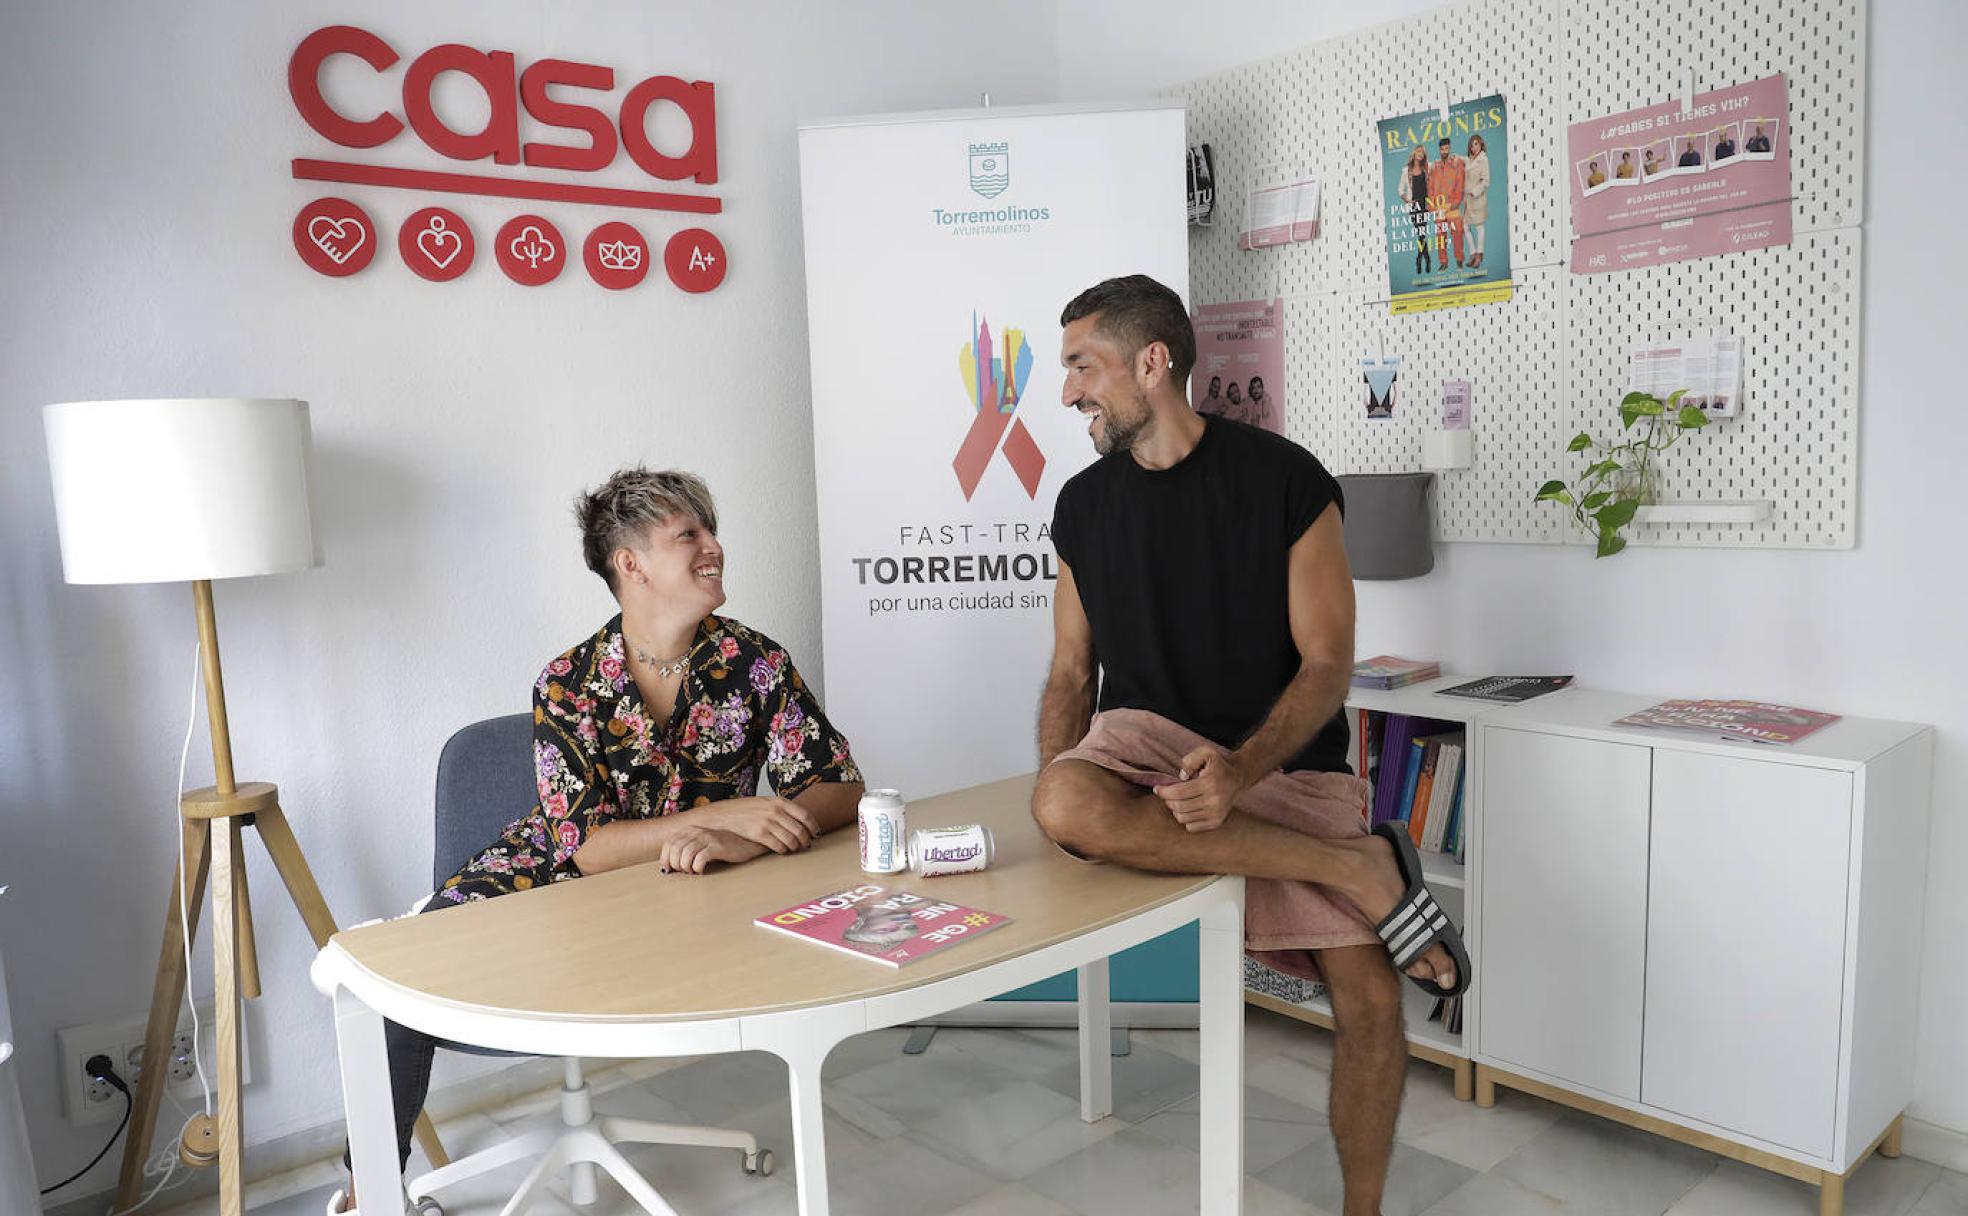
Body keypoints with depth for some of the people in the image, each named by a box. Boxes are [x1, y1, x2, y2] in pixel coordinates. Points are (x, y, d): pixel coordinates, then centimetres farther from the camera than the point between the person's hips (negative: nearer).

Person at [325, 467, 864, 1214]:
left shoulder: (755, 663, -12)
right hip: (551, 879, 0)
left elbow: (840, 787, -14)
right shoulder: (568, 684, -15)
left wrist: (745, 843, -33)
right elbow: (584, 846, -20)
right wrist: (725, 813, -33)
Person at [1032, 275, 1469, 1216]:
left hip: (1285, 765, -2)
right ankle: (1360, 869, -20)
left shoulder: (1284, 479, -6)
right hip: (1147, 741, 2)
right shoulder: (1083, 503, 6)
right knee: (1064, 801, -33)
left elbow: (1327, 664, -8)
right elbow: (1071, 673, 10)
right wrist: (1054, 791, -9)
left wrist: (1241, 770, -26)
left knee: (1372, 1000, -12)